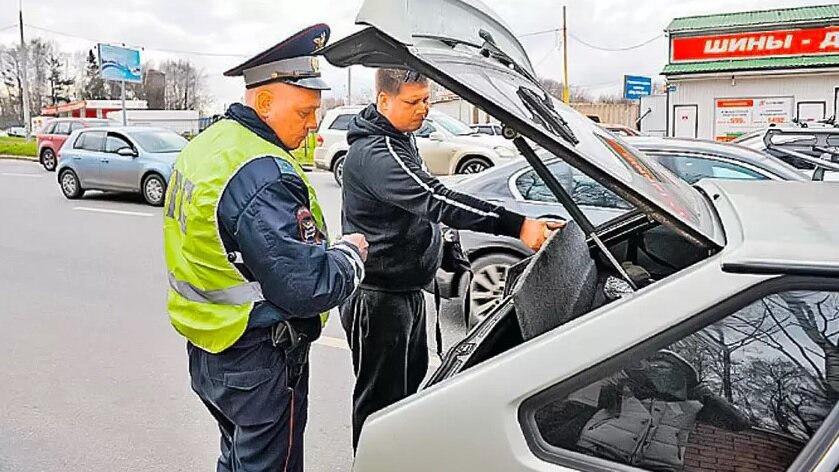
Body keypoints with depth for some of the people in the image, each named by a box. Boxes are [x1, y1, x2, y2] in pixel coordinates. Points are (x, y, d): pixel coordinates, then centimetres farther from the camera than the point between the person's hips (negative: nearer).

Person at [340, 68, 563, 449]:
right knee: (381, 398, 2)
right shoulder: (374, 152, -24)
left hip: (407, 289, 10)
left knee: (412, 380, 23)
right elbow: (437, 200, -35)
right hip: (378, 298, -10)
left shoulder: (399, 137, 10)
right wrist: (518, 226, -41)